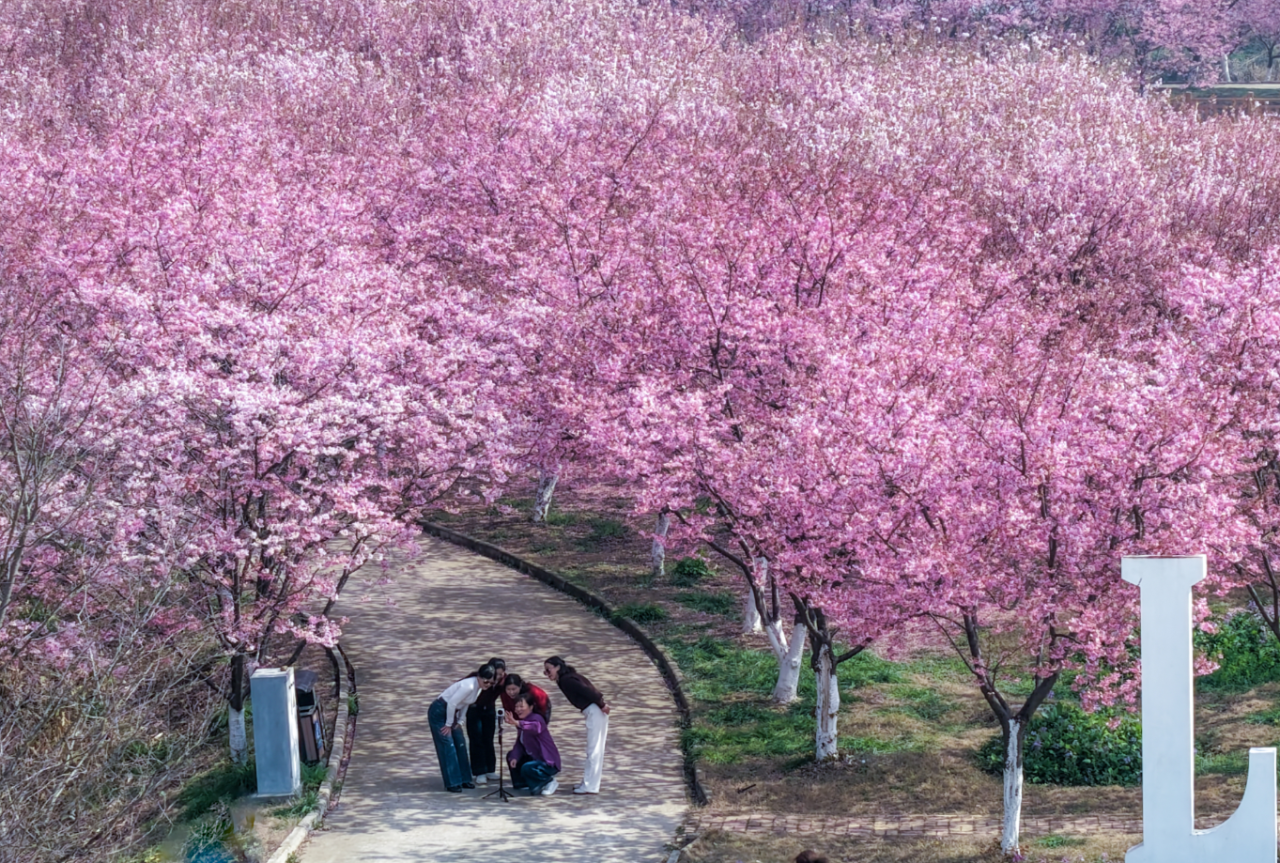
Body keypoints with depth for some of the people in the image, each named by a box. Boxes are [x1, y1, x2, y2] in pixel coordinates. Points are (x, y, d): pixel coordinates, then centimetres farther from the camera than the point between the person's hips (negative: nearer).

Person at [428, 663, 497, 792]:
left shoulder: (479, 687, 0)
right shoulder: (469, 686, -29)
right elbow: (452, 704, -26)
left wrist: (458, 722, 4)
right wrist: (449, 725, -16)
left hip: (450, 712, 9)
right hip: (439, 712, -9)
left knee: (460, 744, 9)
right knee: (448, 746, -9)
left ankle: (464, 779, 16)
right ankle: (452, 783, -6)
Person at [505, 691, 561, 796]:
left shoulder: (537, 718, -20)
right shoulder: (521, 722, 9)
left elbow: (535, 727, -48)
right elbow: (519, 743, 4)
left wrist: (516, 723, -63)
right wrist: (515, 757, -16)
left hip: (549, 762, -10)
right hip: (533, 757, 10)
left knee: (527, 768, -33)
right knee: (511, 756, 10)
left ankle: (549, 782, -5)